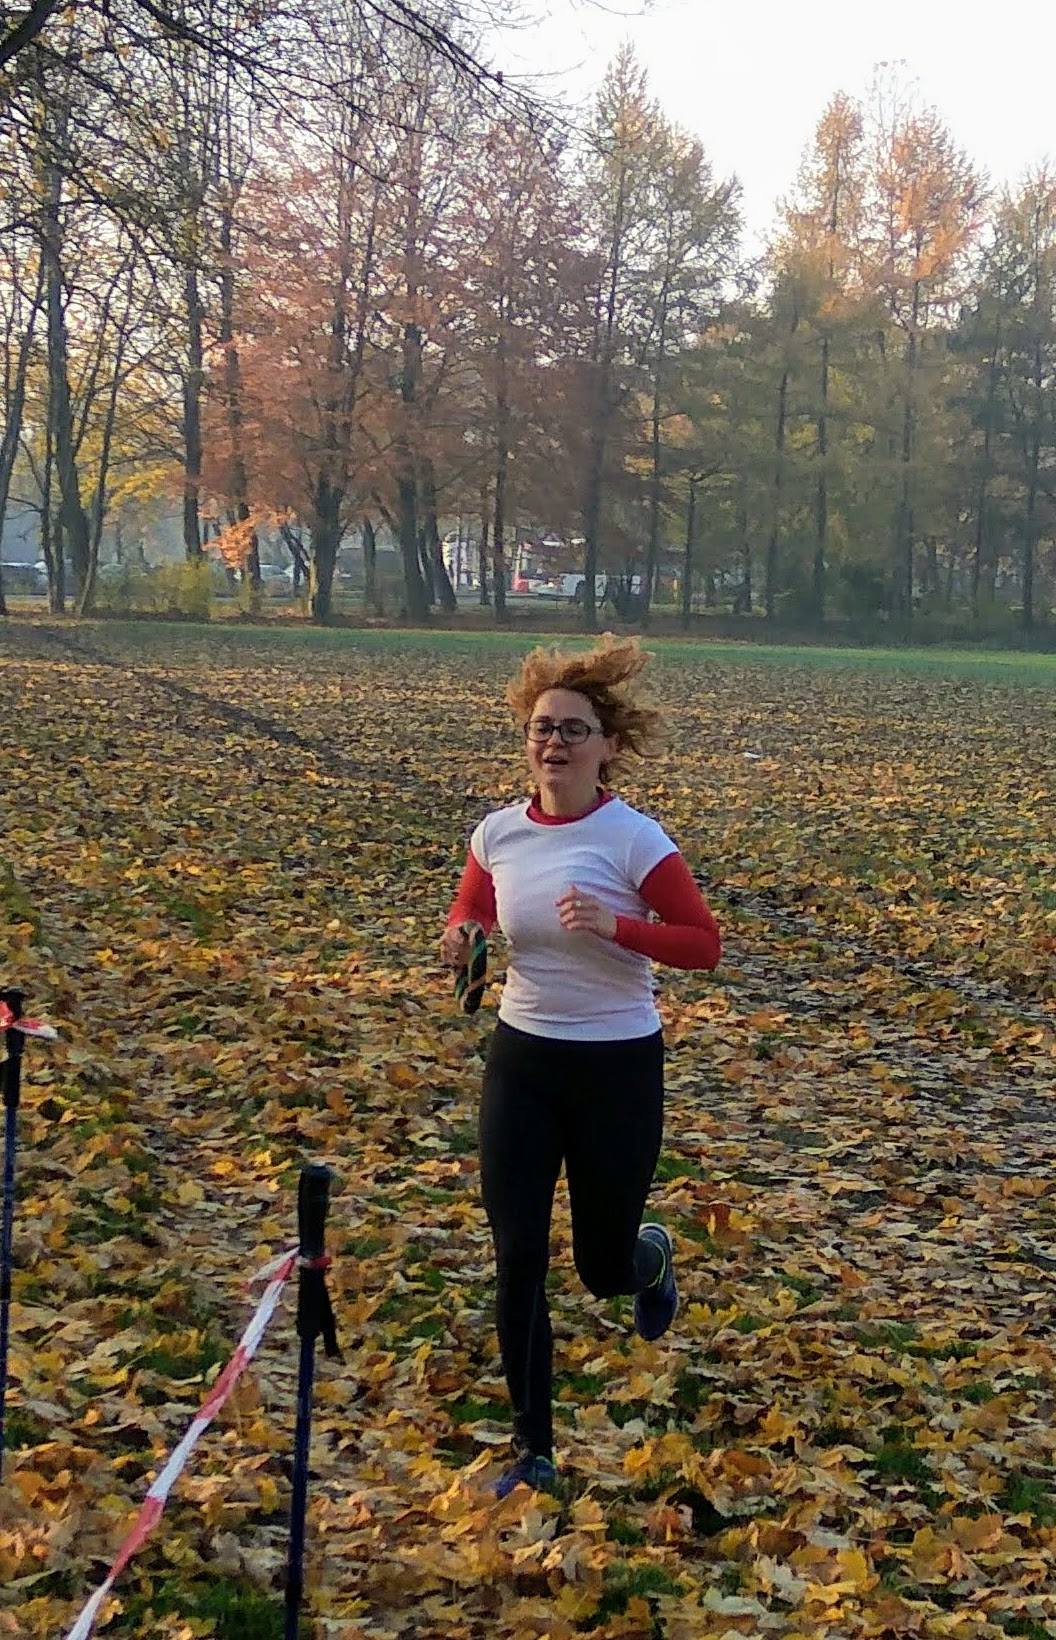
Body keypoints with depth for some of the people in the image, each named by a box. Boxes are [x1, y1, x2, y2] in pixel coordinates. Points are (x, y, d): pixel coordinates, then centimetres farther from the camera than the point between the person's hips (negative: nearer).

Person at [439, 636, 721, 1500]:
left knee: (605, 1268, 9)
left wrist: (613, 925, -27)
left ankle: (653, 1256, 49)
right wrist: (460, 939, -9)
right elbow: (468, 914, 15)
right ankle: (535, 1451, 15)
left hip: (618, 1065, -3)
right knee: (517, 1259, -1)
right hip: (522, 1059, 3)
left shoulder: (634, 839, -15)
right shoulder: (497, 834, -3)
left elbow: (704, 944, -11)